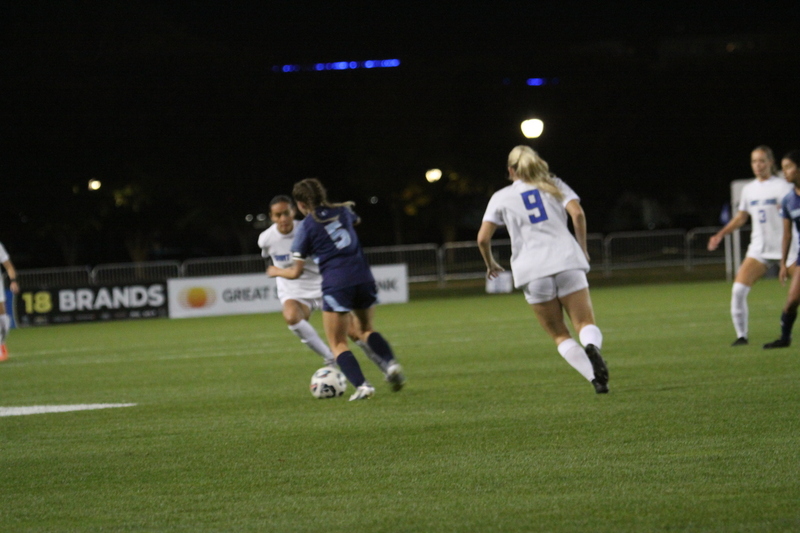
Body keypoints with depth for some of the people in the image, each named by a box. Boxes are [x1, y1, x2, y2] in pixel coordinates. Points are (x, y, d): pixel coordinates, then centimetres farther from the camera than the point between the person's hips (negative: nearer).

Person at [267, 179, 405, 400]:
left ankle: (362, 385, -13)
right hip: (364, 279, 5)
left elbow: (296, 272, 2)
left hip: (336, 285, -5)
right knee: (366, 329, 26)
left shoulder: (306, 227, -2)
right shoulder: (342, 211, 11)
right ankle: (391, 364, 1)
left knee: (338, 344, 6)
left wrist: (277, 271, 21)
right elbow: (356, 220, 39)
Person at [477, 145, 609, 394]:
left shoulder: (501, 198, 14)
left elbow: (483, 238, 7)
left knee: (560, 335, 8)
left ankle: (596, 378, -14)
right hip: (567, 261, 0)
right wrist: (582, 248, 11)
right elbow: (577, 214, -1)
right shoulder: (555, 186, 16)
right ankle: (592, 348, -37)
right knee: (586, 324, 0)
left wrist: (490, 264, 25)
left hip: (533, 272, 0)